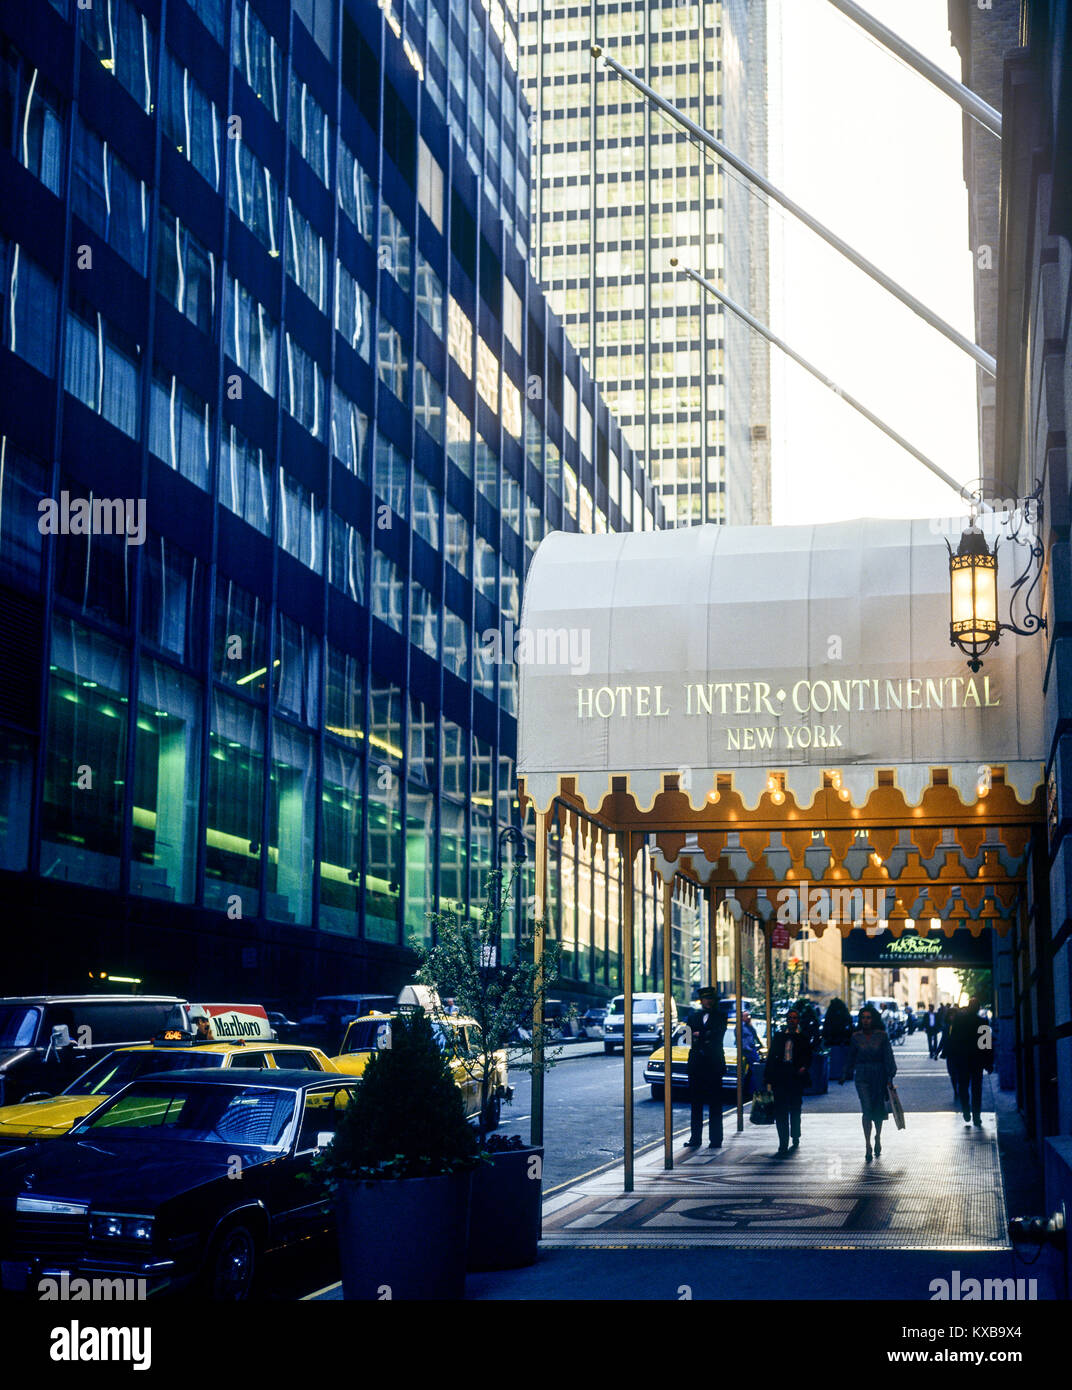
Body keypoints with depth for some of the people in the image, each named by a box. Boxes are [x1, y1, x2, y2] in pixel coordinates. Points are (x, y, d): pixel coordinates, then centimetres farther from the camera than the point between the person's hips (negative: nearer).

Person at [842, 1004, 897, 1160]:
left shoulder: (882, 1036, -2)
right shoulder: (856, 1037, 2)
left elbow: (888, 1056, -3)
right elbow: (851, 1058, 11)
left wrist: (889, 1077, -9)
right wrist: (846, 1076, 13)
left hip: (879, 1076, 0)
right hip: (862, 1077, 0)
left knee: (878, 1109, 9)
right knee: (867, 1110, -10)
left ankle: (878, 1138, 35)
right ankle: (868, 1146, -9)